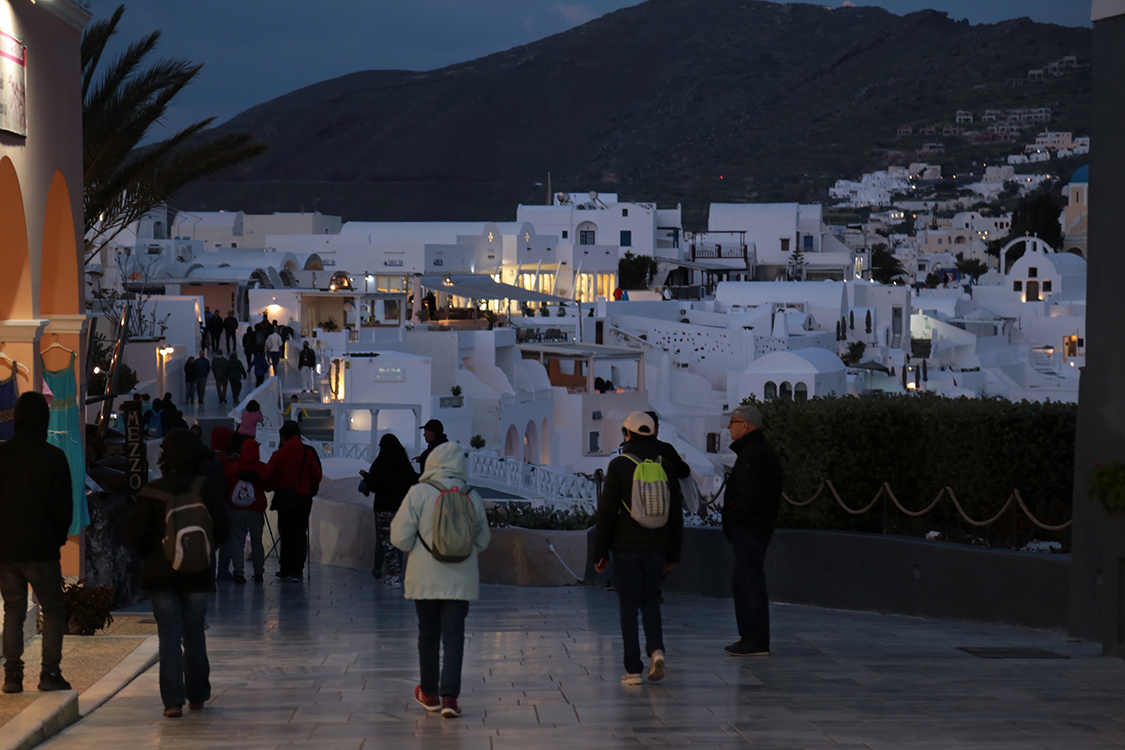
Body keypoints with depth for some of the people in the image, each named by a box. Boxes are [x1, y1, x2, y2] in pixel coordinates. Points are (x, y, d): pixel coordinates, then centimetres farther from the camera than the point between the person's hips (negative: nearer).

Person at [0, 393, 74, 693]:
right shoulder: (53, 456, -9)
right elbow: (64, 505, -6)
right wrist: (58, 537, 10)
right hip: (40, 548, -3)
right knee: (53, 610, 7)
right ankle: (50, 672, 0)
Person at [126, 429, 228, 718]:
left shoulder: (151, 493, -8)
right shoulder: (206, 489, -4)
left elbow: (138, 534, -8)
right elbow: (221, 529, -2)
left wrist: (150, 556, 11)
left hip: (161, 573, -2)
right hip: (198, 573, 2)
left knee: (169, 637, 1)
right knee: (194, 634, 14)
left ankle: (173, 700, -5)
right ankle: (197, 696, 21)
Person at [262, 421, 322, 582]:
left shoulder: (279, 454, -5)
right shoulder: (308, 453, -1)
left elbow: (267, 476, -11)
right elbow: (317, 476, -3)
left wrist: (278, 487, 6)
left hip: (284, 498, -1)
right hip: (304, 497, 1)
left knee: (286, 535, 9)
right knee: (300, 535, 4)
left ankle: (286, 570, 11)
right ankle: (297, 571, -6)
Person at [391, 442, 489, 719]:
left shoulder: (418, 493, -11)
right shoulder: (472, 498, -1)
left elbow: (400, 537, -9)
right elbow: (482, 540, 10)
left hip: (426, 579, -1)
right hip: (461, 581, 1)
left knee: (428, 634, 13)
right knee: (454, 636, 3)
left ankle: (430, 693, 25)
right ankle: (449, 696, -9)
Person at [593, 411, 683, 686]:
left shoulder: (619, 466, -8)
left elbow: (607, 512, -8)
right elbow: (676, 513, 8)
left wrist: (599, 552, -1)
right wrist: (673, 553, 16)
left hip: (626, 547, -3)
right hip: (656, 547, 3)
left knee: (628, 605, 3)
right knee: (650, 600, 17)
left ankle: (633, 670, 2)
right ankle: (656, 649, -7)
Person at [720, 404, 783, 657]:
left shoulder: (751, 455, -17)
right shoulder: (766, 452, 17)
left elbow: (748, 497, -25)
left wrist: (730, 519, -12)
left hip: (748, 529, -11)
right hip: (761, 525, 11)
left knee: (751, 583, -8)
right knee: (743, 584, 18)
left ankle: (757, 642, -7)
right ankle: (750, 637, 23)